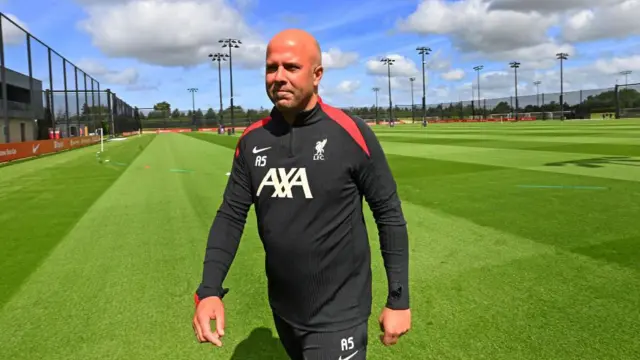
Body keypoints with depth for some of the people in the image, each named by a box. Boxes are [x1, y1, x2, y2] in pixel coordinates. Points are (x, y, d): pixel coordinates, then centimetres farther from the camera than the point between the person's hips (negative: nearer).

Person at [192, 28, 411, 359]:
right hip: (282, 310, 5)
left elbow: (389, 214, -9)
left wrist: (398, 300, -7)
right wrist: (209, 290, -11)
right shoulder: (252, 140, -1)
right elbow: (231, 215, 1)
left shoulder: (351, 133, -14)